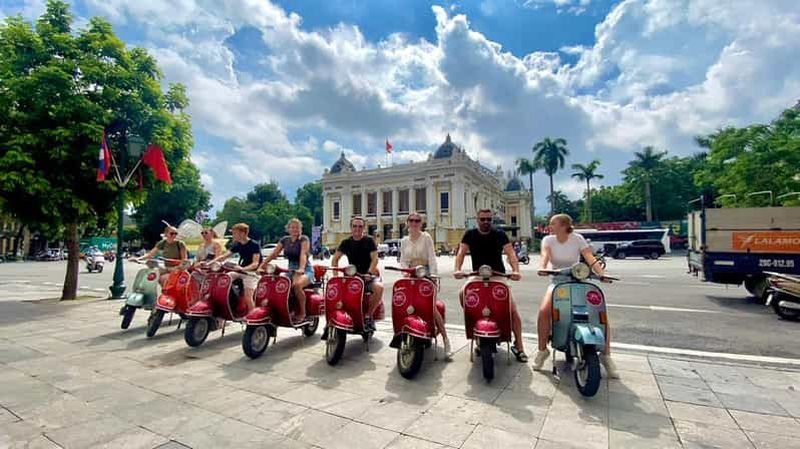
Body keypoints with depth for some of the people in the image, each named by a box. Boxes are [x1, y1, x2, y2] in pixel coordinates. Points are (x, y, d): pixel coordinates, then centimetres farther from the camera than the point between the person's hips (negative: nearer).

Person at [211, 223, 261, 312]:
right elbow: (224, 256, 6)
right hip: (240, 271, 8)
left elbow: (255, 263, -23)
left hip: (251, 272, -8)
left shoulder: (254, 245, -15)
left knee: (248, 296, -21)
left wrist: (243, 268, -39)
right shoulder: (237, 245, 7)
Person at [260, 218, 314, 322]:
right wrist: (262, 265, -5)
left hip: (305, 270, -6)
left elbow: (303, 254, -24)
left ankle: (302, 313, -18)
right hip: (290, 270, 6)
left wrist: (301, 269, -40)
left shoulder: (304, 239, -7)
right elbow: (273, 254, 7)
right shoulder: (285, 240, 10)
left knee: (297, 284, -36)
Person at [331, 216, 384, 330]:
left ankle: (368, 315, -13)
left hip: (369, 275, -2)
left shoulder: (369, 241, 1)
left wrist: (369, 273, -24)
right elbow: (335, 259, 5)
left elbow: (375, 258, -9)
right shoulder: (346, 242, 9)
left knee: (379, 287, -33)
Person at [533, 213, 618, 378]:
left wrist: (602, 274, -32)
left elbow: (590, 258, -15)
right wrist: (542, 268, -41)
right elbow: (545, 256, -19)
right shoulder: (548, 240, -1)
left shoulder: (577, 239, -4)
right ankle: (542, 350, -7)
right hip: (556, 281, 0)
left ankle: (606, 355, 3)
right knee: (543, 311, -26)